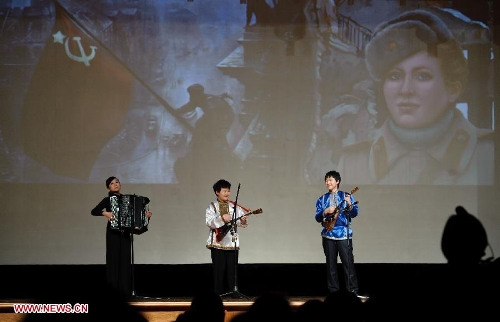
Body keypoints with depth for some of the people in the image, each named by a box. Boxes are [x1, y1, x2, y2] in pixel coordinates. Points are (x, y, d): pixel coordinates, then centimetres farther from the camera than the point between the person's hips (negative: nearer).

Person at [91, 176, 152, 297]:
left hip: (125, 233, 4)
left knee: (125, 260, 2)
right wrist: (105, 213, -24)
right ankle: (113, 291, -4)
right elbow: (93, 211, -9)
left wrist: (146, 215, 2)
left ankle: (125, 291, 5)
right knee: (114, 259, -6)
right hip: (113, 232, -4)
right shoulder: (108, 200, 0)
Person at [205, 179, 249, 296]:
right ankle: (218, 294, 6)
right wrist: (222, 219, -25)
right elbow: (209, 221, -12)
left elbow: (239, 221, 3)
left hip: (232, 242, 2)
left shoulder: (234, 206, 9)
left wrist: (243, 221, -19)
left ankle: (232, 293, 8)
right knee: (219, 269, -1)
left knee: (232, 269, 2)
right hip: (217, 242, -2)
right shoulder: (212, 206, 1)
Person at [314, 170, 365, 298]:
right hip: (328, 234, 3)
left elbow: (354, 214, -2)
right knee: (331, 263, 5)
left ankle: (353, 290, -5)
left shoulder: (346, 196, 4)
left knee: (348, 262, -7)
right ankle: (333, 290, 11)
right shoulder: (322, 199, 12)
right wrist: (325, 212, -11)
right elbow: (317, 218, 7)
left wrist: (349, 205, -20)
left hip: (344, 234, -3)